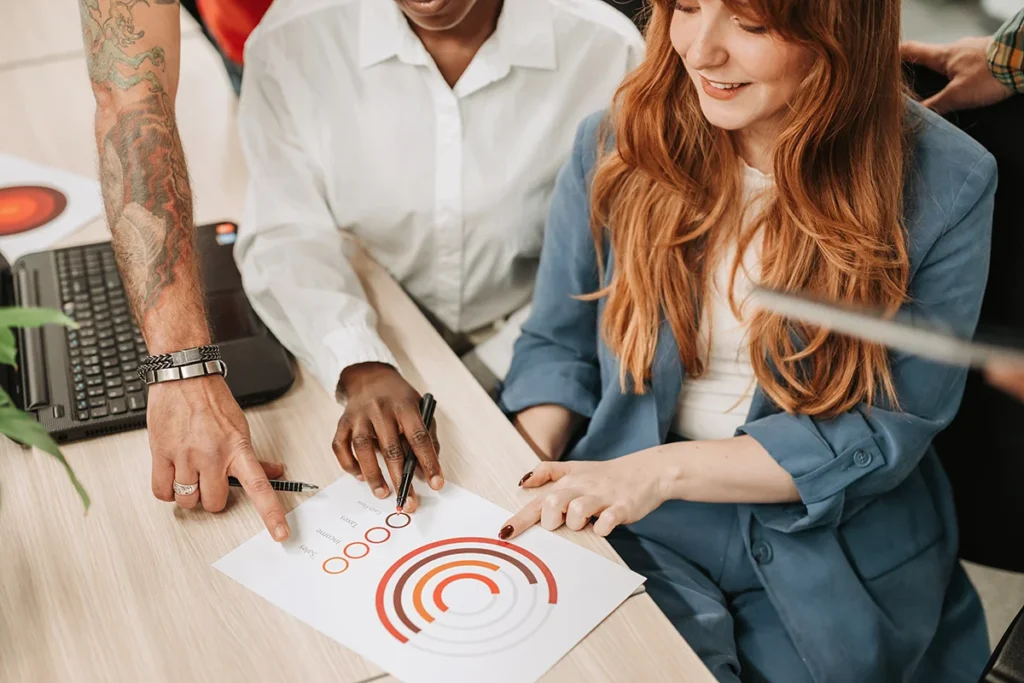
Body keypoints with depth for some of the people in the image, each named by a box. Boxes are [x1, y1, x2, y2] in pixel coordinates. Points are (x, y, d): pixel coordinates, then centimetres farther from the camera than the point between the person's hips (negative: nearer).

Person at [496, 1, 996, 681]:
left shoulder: (944, 186, -11)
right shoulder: (618, 144, -5)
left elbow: (889, 431, -11)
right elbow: (556, 346, 4)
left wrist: (667, 468, -21)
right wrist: (524, 483, -15)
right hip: (634, 546, 1)